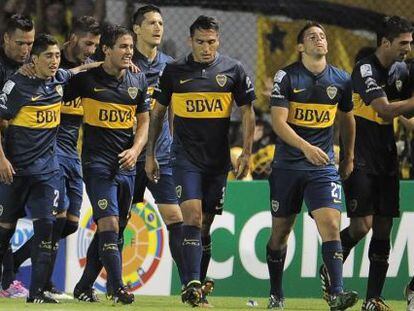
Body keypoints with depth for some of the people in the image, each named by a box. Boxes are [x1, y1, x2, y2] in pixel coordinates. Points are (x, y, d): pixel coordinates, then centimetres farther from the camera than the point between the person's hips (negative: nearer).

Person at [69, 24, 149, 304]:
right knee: (109, 223, -16)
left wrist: (135, 150, -4)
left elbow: (144, 121, 14)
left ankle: (84, 287, 20)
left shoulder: (138, 81, 9)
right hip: (97, 163, -5)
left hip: (126, 165, 5)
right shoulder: (87, 79, -4)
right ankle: (118, 288, -17)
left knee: (115, 229, 8)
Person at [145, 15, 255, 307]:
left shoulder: (233, 70, 1)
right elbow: (158, 113, 10)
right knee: (192, 216, -16)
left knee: (205, 225, 7)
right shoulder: (174, 71, 1)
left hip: (218, 159, 2)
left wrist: (246, 153, -3)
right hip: (185, 157, -2)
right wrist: (150, 154, 8)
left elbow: (248, 113, 6)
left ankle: (196, 286, 16)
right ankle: (192, 283, -21)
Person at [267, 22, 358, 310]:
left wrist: (349, 158, 24)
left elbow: (347, 118, 22)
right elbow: (278, 122, -11)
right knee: (281, 230, 8)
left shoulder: (341, 80, 6)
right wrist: (306, 147, -24)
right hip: (288, 165, -1)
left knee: (331, 225, -16)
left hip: (324, 167, 1)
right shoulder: (286, 76, -3)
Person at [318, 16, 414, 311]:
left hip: (387, 159, 7)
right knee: (362, 224, -15)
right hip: (360, 160, -7)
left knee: (384, 227, 3)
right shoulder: (365, 69, -15)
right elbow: (384, 109, -26)